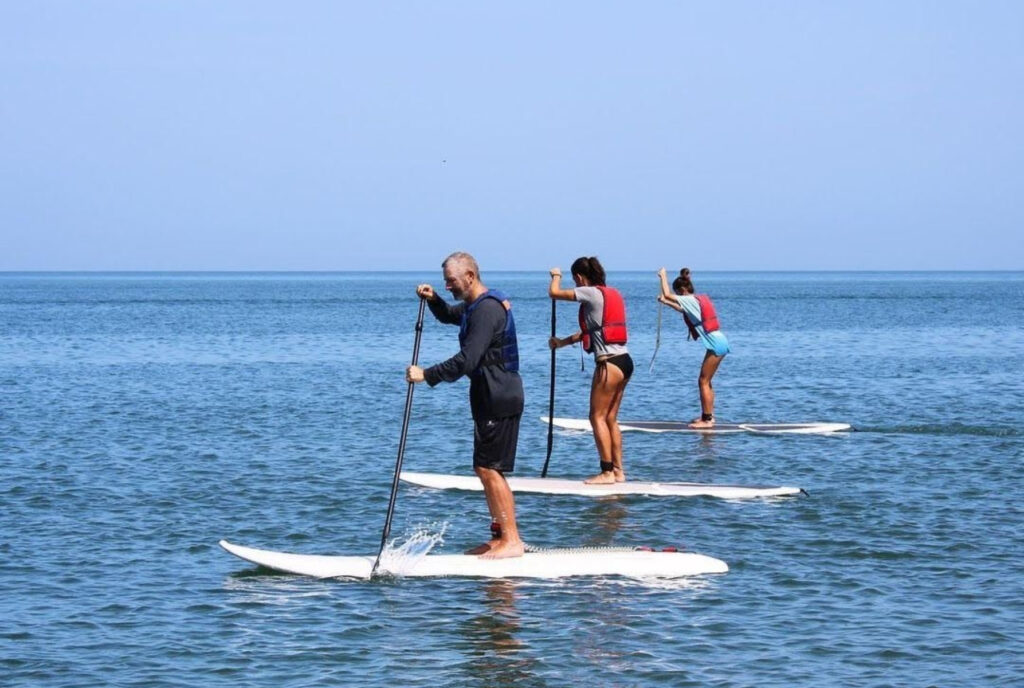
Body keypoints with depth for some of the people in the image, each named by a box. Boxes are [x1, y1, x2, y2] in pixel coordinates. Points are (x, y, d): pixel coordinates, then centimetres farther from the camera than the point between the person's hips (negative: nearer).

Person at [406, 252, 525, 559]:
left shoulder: (487, 309, -19)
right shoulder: (475, 306, 15)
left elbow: (466, 361, -26)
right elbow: (449, 315, 36)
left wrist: (426, 375, -21)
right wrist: (433, 299, 14)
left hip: (499, 399, -11)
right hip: (492, 397, 11)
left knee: (488, 469, -11)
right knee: (488, 470, 15)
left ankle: (512, 541, -11)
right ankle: (500, 535, 22)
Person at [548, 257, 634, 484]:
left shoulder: (591, 293, -10)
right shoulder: (611, 294, 17)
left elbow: (554, 293, -8)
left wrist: (556, 275, 13)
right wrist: (563, 342, 27)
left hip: (609, 362, -9)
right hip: (624, 361, 9)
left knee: (598, 417, -4)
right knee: (610, 419, 12)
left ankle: (607, 472, -5)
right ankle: (618, 470, 13)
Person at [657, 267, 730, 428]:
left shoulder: (690, 300, -12)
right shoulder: (698, 300, 16)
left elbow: (667, 294, -17)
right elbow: (683, 310, 35)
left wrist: (663, 276, -3)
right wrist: (665, 302, 31)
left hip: (715, 345, -10)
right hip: (720, 342, 10)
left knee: (703, 382, -5)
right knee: (705, 381, 16)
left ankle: (707, 419, -4)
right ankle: (708, 415, 20)